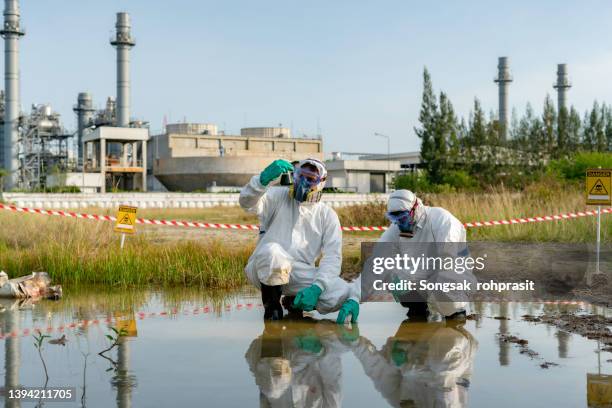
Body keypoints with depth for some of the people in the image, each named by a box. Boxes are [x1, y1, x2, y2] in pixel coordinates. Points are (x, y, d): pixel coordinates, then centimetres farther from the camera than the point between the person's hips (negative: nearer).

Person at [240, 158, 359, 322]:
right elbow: (247, 202, -14)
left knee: (341, 294, -23)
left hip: (300, 275, 3)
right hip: (265, 269, -2)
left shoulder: (328, 215, 11)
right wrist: (263, 179, -35)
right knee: (271, 251, -38)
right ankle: (271, 304, -8)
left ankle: (296, 302, 9)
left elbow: (332, 257, 0)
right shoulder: (278, 196, 8)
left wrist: (317, 287, -19)